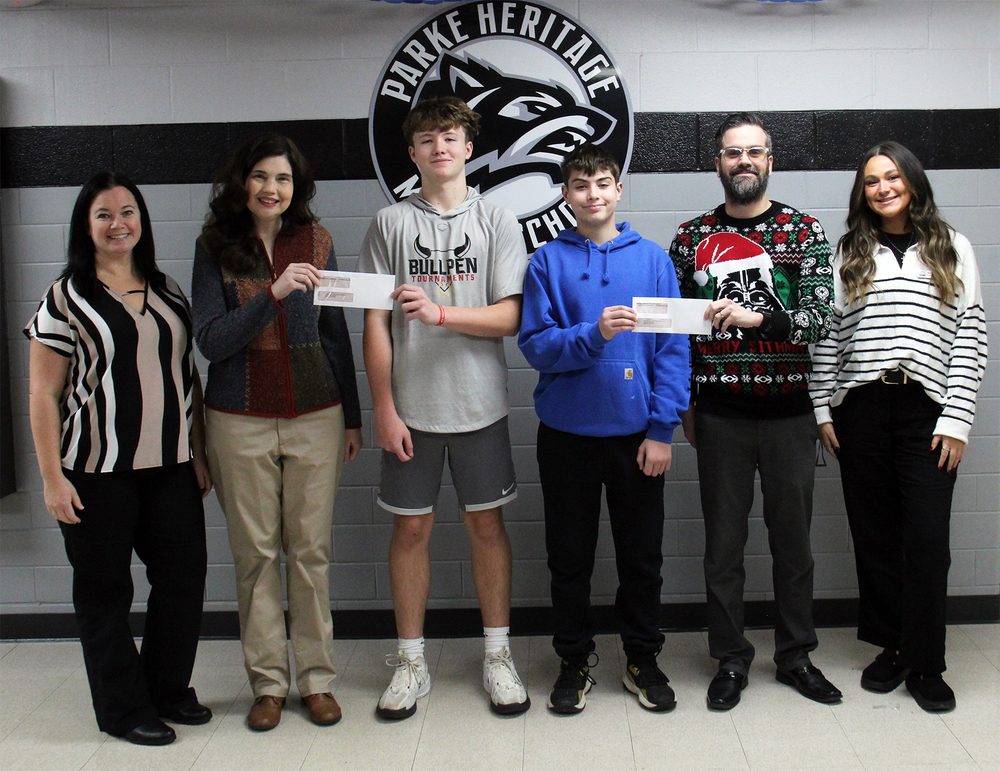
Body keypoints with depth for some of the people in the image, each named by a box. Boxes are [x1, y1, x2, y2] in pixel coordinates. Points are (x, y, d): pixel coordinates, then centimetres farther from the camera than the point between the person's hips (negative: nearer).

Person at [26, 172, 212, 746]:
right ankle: (123, 709, 21)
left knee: (185, 576, 6)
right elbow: (43, 394, -5)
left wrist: (200, 454, 12)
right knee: (104, 590, 6)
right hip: (97, 472, -4)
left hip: (170, 467, 5)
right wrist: (53, 477, -9)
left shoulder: (167, 291, 11)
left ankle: (170, 689, 27)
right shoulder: (67, 297, -3)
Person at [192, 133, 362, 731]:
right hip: (240, 419, 0)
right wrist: (274, 292, -21)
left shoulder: (316, 241, 5)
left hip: (315, 416, 1)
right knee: (255, 552, 5)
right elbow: (210, 340, -8)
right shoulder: (216, 247, 1)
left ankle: (318, 678, 17)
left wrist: (353, 417, 9)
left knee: (311, 549, 5)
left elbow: (335, 333, 10)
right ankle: (269, 682, 18)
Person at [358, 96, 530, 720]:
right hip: (410, 408, 0)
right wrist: (384, 408, -4)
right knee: (411, 528, 7)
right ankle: (412, 661, 21)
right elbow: (376, 324, 2)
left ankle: (498, 655, 22)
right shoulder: (390, 223, 3)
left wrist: (438, 312, -20)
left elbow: (509, 318, -5)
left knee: (487, 525, 8)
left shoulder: (497, 221, 3)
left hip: (479, 404, 0)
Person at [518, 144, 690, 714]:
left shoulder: (653, 259, 1)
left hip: (637, 433, 0)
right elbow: (536, 346, -6)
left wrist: (662, 428, -8)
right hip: (567, 432, 0)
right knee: (570, 556, 11)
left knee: (642, 554, 10)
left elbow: (674, 350, -1)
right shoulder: (548, 262, 1)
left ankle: (643, 657, 28)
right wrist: (593, 334, -23)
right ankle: (575, 659, 28)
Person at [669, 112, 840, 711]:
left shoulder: (805, 231, 3)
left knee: (793, 538, 10)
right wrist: (684, 404, 7)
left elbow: (822, 318, -8)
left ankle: (796, 656, 27)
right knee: (724, 543, 7)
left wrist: (757, 317, -25)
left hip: (790, 409, 0)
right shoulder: (692, 237, 6)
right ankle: (731, 661, 21)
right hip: (719, 414, 0)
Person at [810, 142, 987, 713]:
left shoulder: (951, 248, 8)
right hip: (860, 410, 2)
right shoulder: (848, 254, 10)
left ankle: (925, 664, 10)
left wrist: (956, 420, -5)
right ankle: (891, 648, 22)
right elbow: (828, 337, 8)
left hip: (925, 409, -1)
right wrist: (822, 410, 1)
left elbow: (971, 339, 3)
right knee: (874, 535, 7)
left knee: (927, 539, -4)